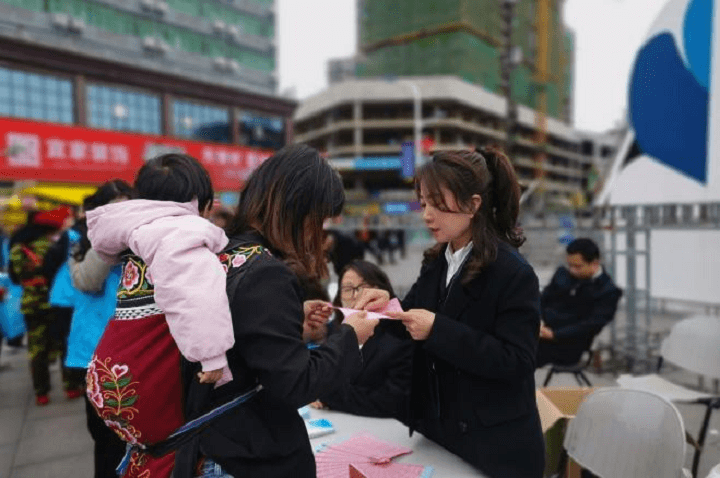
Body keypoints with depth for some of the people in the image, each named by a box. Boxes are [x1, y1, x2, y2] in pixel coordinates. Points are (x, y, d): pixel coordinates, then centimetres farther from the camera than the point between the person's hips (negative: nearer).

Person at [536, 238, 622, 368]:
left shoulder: (609, 292, -1)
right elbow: (543, 299, 15)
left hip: (567, 346, -5)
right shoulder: (563, 274, 16)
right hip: (542, 331, 5)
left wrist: (554, 334, -20)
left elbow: (592, 326, -11)